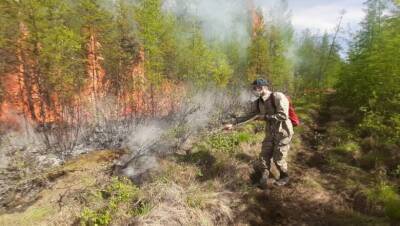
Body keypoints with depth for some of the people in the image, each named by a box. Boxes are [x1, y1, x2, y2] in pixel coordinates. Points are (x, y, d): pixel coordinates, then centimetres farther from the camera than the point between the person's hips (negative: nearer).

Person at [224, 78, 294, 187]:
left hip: (283, 133, -6)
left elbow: (283, 116, -28)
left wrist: (265, 116, -22)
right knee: (264, 156, 7)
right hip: (270, 133, 6)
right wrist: (233, 123, 2)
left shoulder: (278, 97, -22)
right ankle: (264, 179, 25)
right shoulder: (258, 103, -1)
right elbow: (248, 116, 6)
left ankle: (284, 177, 31)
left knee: (278, 158, 4)